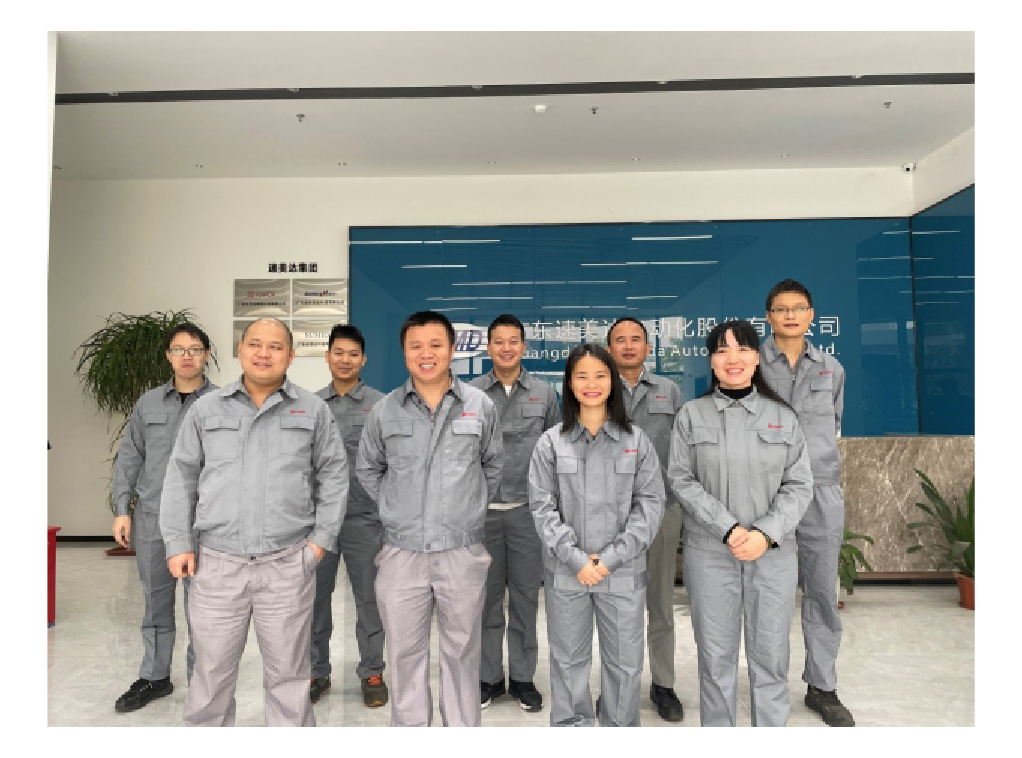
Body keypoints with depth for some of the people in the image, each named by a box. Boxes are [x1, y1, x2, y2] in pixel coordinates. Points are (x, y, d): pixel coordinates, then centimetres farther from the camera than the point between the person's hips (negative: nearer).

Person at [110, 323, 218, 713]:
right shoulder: (148, 403, 8)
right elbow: (129, 458, 11)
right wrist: (121, 510, 5)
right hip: (152, 519, 4)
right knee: (156, 601, 16)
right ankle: (154, 677, 32)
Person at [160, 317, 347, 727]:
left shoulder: (313, 410, 4)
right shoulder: (206, 409, 7)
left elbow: (334, 474, 6)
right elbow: (181, 478, 9)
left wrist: (322, 537, 0)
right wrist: (178, 544, 4)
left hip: (288, 565, -1)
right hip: (216, 564, 1)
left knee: (289, 676, 12)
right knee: (211, 674, 13)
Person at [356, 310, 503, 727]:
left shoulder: (480, 406, -1)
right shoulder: (384, 411, 0)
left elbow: (493, 465, 14)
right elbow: (367, 470, 14)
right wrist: (397, 509, 8)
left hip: (463, 552, 0)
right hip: (401, 553, 1)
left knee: (462, 652, 14)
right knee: (405, 654, 13)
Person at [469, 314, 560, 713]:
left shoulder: (545, 393, 4)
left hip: (528, 508, 0)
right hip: (482, 510, 0)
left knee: (525, 597, 9)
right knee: (486, 597, 10)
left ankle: (523, 677, 25)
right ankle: (488, 676, 26)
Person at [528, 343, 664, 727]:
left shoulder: (637, 440, 0)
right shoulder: (551, 442, -1)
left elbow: (650, 502, -3)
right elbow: (543, 506, -3)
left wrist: (611, 557, -11)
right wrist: (576, 559, -12)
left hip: (623, 573, 0)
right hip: (565, 572, 0)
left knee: (625, 663, 12)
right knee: (568, 660, 14)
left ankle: (621, 727, 35)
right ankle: (570, 725, 35)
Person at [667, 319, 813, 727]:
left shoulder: (783, 416, 5)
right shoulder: (691, 414, 1)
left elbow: (799, 484, 2)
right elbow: (681, 479, -5)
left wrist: (765, 533, -13)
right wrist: (728, 530, -14)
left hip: (773, 553, 1)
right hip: (709, 553, -1)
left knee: (771, 659, 8)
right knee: (715, 658, 8)